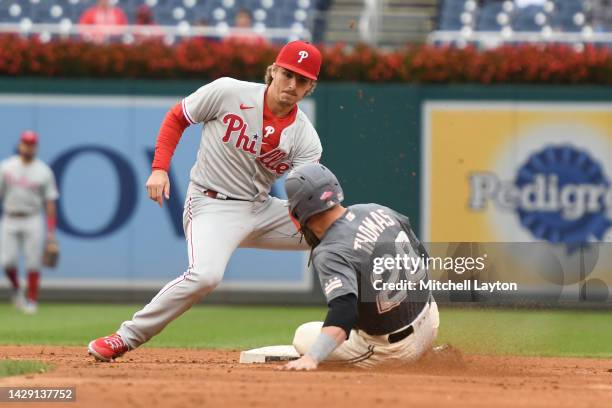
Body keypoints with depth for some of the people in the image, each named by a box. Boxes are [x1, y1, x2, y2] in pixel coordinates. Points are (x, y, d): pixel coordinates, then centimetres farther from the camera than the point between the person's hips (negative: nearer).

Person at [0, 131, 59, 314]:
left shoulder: (43, 172, 2)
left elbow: (49, 202, 2)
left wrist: (51, 230, -4)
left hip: (32, 221, -1)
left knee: (33, 263, -6)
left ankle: (32, 300, 5)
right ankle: (16, 289, 20)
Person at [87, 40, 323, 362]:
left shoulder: (305, 137, -4)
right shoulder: (228, 92, -11)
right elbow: (176, 118, 2)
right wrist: (159, 169, -9)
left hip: (262, 209, 5)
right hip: (213, 205, -5)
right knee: (205, 274, -34)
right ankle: (126, 337, -20)